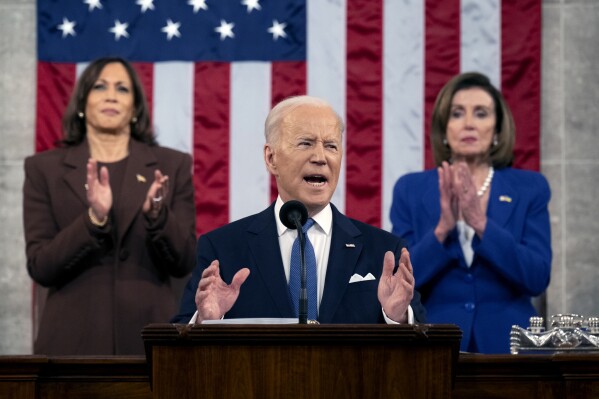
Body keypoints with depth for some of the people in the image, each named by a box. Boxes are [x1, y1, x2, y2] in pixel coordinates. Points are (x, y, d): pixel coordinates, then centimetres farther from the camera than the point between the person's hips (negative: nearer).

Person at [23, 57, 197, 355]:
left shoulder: (171, 166, 5)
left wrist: (156, 215, -16)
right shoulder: (45, 168, 4)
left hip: (150, 336, 1)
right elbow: (39, 267, -4)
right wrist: (94, 219, -18)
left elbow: (183, 263, 1)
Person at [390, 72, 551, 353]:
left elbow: (537, 278, -8)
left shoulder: (529, 188, 2)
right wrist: (442, 229, -19)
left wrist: (481, 224, -18)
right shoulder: (410, 190, 2)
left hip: (507, 344, 0)